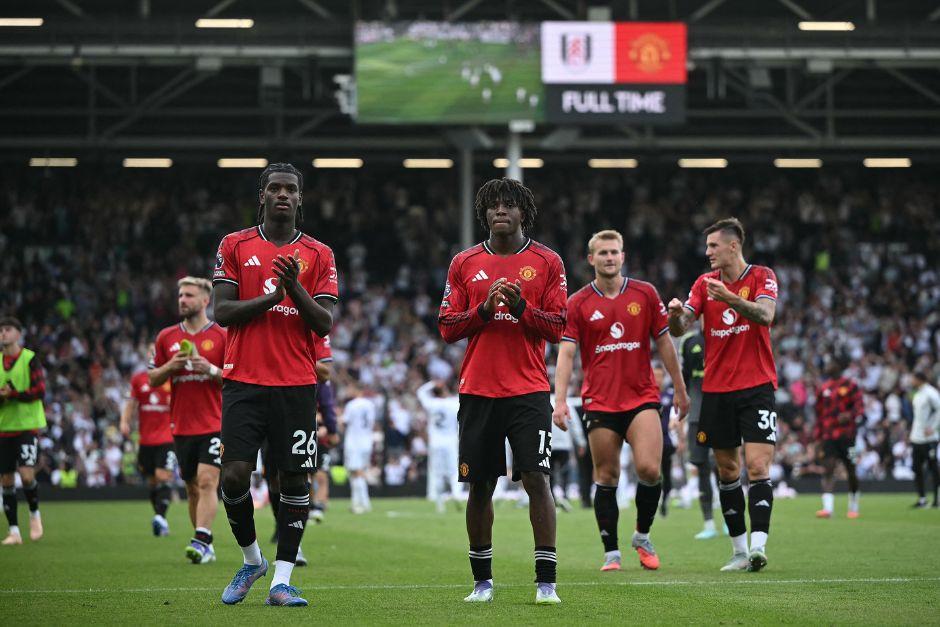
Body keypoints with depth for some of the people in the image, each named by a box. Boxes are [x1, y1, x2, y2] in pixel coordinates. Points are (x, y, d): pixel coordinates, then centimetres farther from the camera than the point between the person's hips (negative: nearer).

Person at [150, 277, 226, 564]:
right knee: (192, 487, 8)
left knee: (207, 481, -16)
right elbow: (152, 379, 13)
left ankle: (201, 541, -21)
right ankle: (206, 545, 16)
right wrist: (171, 366, -7)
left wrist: (211, 370, -17)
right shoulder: (166, 337, 9)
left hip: (214, 424, -4)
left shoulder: (223, 336, -1)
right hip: (181, 426, 4)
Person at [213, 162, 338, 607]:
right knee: (234, 475, -8)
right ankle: (252, 560, 16)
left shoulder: (319, 254, 7)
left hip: (296, 384, 1)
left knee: (295, 479, -2)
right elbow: (222, 312, 0)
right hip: (244, 381, 0)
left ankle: (282, 580, 3)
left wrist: (295, 287, -15)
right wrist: (272, 297, -12)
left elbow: (325, 324, 0)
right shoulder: (235, 246, 7)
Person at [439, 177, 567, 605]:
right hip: (477, 390, 2)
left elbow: (557, 328, 1)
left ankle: (546, 581, -8)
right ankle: (482, 581, 16)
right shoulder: (465, 264, 8)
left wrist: (521, 306, -15)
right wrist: (484, 309, -11)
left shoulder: (547, 262, 4)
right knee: (480, 485, 5)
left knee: (536, 478, -10)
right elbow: (447, 328, 5)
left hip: (529, 390, -2)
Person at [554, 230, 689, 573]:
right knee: (606, 478, 0)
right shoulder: (577, 303, 1)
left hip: (642, 397, 0)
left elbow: (664, 342, 11)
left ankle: (642, 536, 10)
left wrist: (680, 389, 11)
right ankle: (611, 552, 9)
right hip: (599, 401, 0)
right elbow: (565, 353, -4)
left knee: (649, 469, -13)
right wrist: (560, 400, -16)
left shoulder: (645, 294, 5)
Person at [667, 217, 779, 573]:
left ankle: (758, 545, -22)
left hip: (756, 386, -4)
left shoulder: (761, 277, -1)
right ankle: (739, 551, 12)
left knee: (758, 467, -14)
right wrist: (676, 314, -22)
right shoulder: (704, 283, 9)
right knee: (727, 470, 6)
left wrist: (729, 298, -35)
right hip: (716, 389, 4)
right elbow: (679, 329, 1)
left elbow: (765, 315, -20)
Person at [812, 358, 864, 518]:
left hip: (846, 434, -3)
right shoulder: (823, 388, 13)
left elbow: (860, 406, -5)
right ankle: (827, 508, -22)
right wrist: (817, 435, 13)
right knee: (828, 468, -12)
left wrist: (850, 415, -25)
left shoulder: (850, 385, 0)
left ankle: (853, 507, 22)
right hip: (828, 437, 3)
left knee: (851, 470, 6)